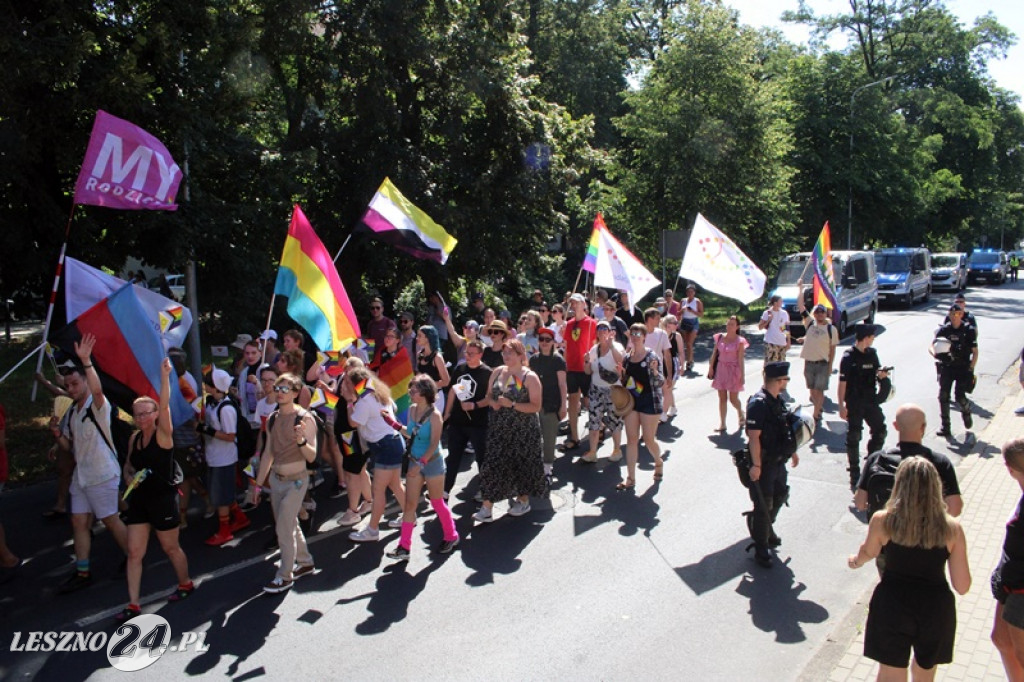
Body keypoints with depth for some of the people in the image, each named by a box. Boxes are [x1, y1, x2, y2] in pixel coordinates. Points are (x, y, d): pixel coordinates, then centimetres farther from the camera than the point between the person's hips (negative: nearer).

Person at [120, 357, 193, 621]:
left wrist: (165, 377, -40)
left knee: (171, 548, 10)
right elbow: (128, 465, 19)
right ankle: (133, 604, 12)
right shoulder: (135, 438, 4)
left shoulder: (163, 434, -13)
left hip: (163, 498, -5)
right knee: (134, 552, 4)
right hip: (139, 499, 6)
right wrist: (129, 478, -3)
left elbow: (165, 405, -30)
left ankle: (185, 584, 34)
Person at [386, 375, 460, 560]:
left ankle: (451, 537, 30)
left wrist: (421, 463, -26)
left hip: (432, 462, -6)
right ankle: (404, 547, 10)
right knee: (410, 504, 5)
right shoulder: (412, 410, -1)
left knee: (437, 503, 9)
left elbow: (434, 443, -20)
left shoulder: (434, 415, -19)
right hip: (415, 461, 6)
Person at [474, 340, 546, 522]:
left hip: (522, 431, -4)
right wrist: (493, 402, -8)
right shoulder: (497, 372, 4)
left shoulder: (530, 377, -10)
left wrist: (512, 404, -23)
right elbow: (489, 394, 15)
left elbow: (536, 406, -14)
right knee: (494, 464, -1)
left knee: (522, 464, 10)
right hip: (499, 429, 4)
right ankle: (486, 508, 2)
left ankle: (523, 500, 33)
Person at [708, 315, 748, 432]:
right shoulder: (720, 337, 3)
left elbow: (741, 359, -9)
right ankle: (722, 424, 12)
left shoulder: (739, 341, -8)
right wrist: (711, 368, 5)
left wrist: (742, 375, -10)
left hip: (733, 371, -4)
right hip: (721, 369, 4)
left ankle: (741, 416, 33)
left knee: (733, 399, 3)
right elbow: (714, 354, 8)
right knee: (722, 398, 5)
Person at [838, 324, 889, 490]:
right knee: (853, 437, 0)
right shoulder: (849, 357, -12)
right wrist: (841, 406, -17)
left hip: (871, 400, 6)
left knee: (880, 430, 6)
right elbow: (842, 383, -12)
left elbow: (876, 372, 19)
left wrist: (882, 374, -6)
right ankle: (855, 476, 9)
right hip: (854, 404, -6)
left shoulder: (872, 354, 7)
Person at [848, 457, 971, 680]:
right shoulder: (952, 528, -12)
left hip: (892, 606, -2)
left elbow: (867, 553, 8)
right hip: (936, 609, 2)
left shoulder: (882, 521, -14)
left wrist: (855, 560, 30)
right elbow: (962, 586, -7)